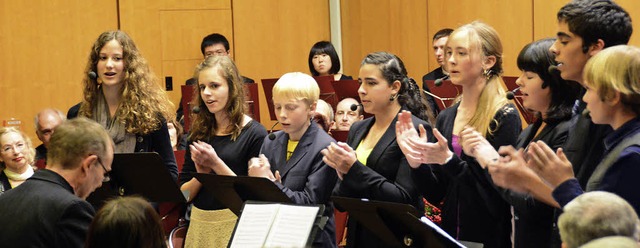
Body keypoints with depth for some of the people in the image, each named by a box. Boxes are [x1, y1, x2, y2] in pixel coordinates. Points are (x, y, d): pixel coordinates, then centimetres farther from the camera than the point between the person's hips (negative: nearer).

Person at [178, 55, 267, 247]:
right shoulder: (199, 134, 7)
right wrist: (200, 174, -13)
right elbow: (183, 194, 6)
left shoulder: (254, 134, -7)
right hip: (199, 224, 4)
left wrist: (216, 164, -18)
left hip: (235, 225, -4)